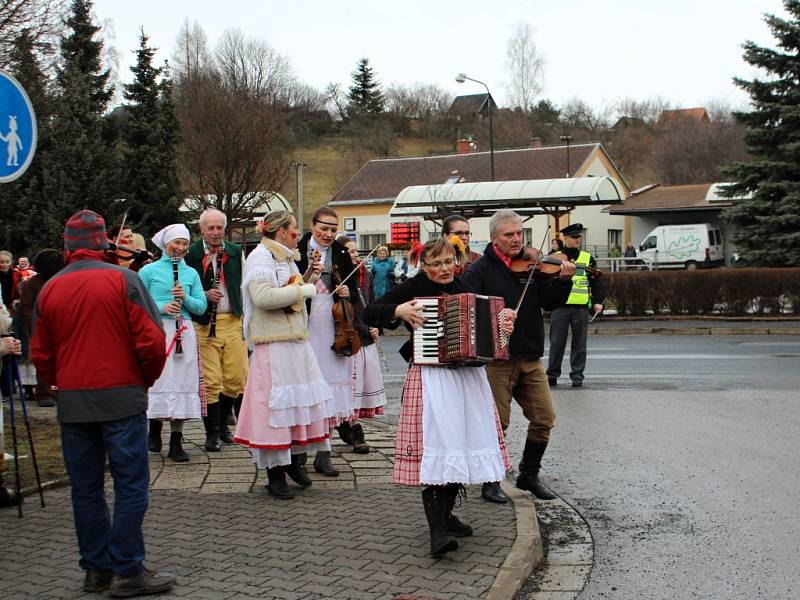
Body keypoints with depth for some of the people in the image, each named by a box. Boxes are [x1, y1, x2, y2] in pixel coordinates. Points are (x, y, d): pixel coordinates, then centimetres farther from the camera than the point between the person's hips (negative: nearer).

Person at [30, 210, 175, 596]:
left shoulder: (50, 289, 4)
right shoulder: (123, 280, -8)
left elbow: (40, 354, 8)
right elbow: (151, 340, -11)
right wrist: (146, 380, 6)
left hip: (72, 402, 5)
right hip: (121, 397, -4)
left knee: (86, 488, 12)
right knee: (130, 485, 2)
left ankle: (97, 569, 20)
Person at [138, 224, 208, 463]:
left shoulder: (191, 273, 15)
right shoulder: (149, 271, 5)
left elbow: (201, 307, 11)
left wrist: (185, 298, -7)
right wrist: (161, 307, -14)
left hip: (183, 333, 3)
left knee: (182, 382, 0)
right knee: (157, 379, -5)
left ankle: (176, 442, 4)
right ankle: (155, 428, 18)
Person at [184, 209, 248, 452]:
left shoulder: (236, 252, 10)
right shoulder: (190, 254, -2)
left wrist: (246, 319, 6)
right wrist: (204, 295, -14)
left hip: (233, 321, 4)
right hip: (205, 323, -4)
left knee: (236, 377, 6)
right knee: (210, 381, -4)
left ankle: (222, 423, 26)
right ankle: (212, 433, 8)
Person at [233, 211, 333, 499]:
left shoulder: (286, 258, 18)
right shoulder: (260, 258, -12)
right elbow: (263, 296, -27)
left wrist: (309, 276, 10)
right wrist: (304, 290, -19)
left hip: (296, 340, 9)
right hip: (273, 343, -9)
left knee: (301, 399, 12)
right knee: (276, 404, -5)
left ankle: (296, 459, 26)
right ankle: (275, 473, 3)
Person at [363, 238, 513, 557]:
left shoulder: (462, 288, 13)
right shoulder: (414, 287, -2)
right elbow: (370, 314, -4)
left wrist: (503, 324, 6)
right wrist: (399, 310, -20)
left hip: (468, 375, 6)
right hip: (431, 375, -6)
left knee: (465, 442, 9)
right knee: (437, 445, -15)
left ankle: (446, 515, 25)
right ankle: (438, 531, -15)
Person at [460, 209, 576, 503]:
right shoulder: (481, 269, -4)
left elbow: (550, 302, 2)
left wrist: (563, 280, -16)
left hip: (530, 357, 4)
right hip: (496, 357, -4)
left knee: (544, 418, 7)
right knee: (497, 422, 1)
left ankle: (529, 475, 26)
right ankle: (491, 482, 17)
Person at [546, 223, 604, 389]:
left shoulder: (588, 258, 9)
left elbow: (595, 282, 9)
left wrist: (598, 301, 0)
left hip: (581, 307, 1)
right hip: (560, 306, -1)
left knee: (579, 343, 6)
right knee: (556, 342, 2)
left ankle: (577, 375, 14)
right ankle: (552, 374, 10)